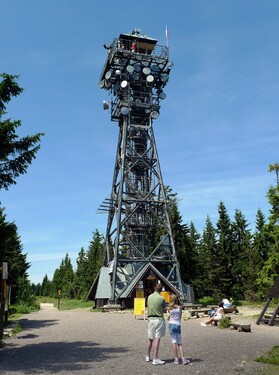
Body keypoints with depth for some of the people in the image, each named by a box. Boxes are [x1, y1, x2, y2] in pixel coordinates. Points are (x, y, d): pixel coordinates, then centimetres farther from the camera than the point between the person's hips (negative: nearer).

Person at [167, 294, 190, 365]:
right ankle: (183, 358, 2)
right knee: (179, 343, 8)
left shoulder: (169, 308, -1)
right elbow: (180, 317, 7)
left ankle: (176, 359, 1)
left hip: (171, 325, -1)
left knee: (174, 342, 2)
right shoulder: (179, 307, 1)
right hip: (178, 325, 1)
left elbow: (168, 318, 7)